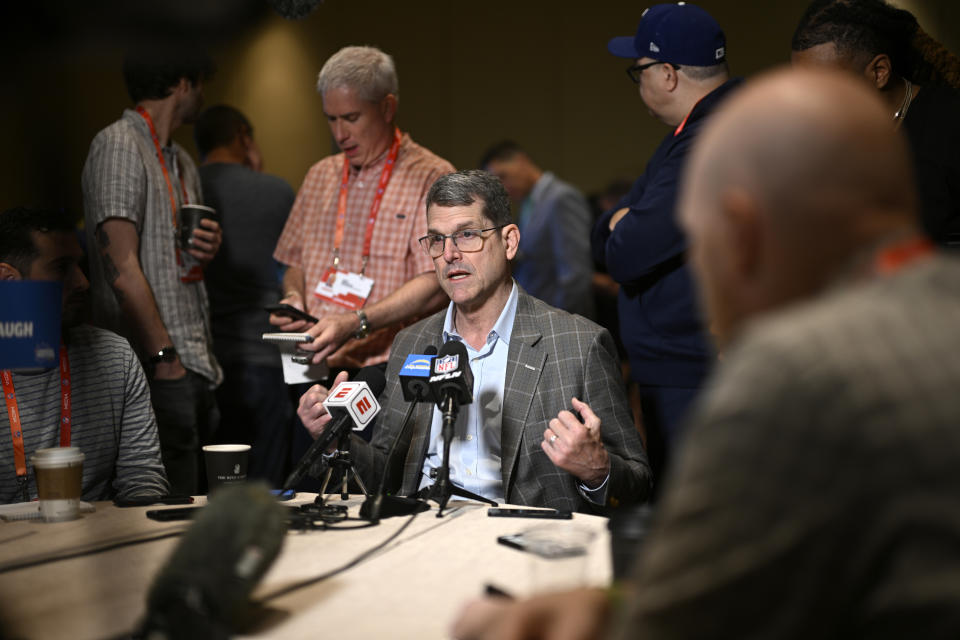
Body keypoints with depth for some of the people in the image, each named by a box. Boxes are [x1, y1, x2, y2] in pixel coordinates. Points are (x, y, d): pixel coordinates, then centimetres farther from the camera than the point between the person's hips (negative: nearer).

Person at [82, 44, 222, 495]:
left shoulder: (181, 161, 21)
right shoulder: (119, 145, -7)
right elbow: (122, 267, -15)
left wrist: (207, 249, 5)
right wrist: (165, 356, -17)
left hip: (195, 366, 9)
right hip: (160, 372, -9)